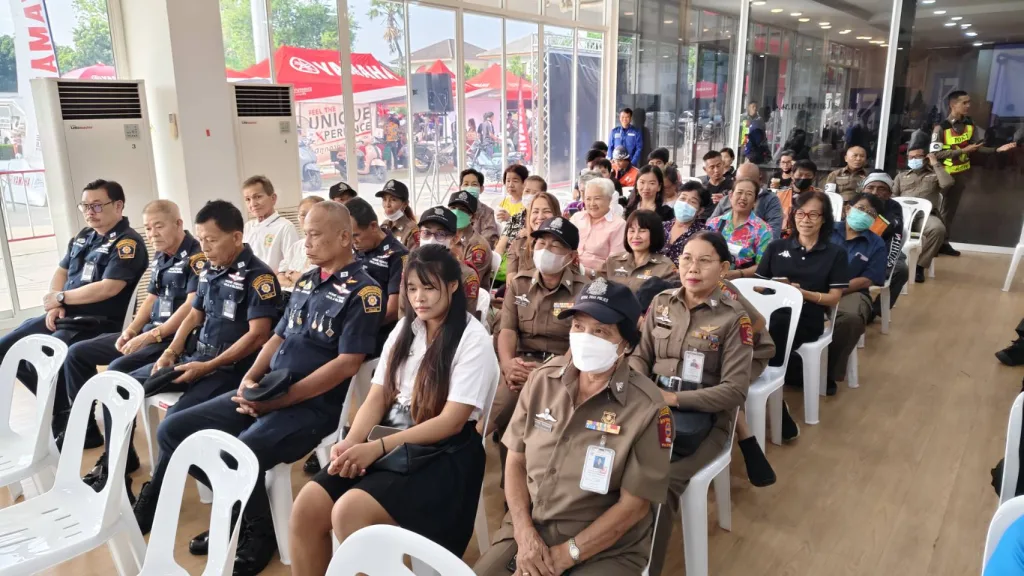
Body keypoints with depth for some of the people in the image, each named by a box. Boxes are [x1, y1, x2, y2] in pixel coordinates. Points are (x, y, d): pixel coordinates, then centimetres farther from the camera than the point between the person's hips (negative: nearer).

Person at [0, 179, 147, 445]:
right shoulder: (83, 235, 14)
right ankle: (60, 405, 17)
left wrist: (60, 297, -11)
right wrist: (54, 305, -1)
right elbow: (60, 271, 19)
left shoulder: (128, 243, -14)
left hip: (97, 323, -9)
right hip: (64, 316, 10)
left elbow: (108, 288, -23)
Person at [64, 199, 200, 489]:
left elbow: (192, 306, -21)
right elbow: (151, 299, 20)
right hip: (149, 332, 10)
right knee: (77, 353, 8)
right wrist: (130, 331, 4)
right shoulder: (160, 258, 16)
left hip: (176, 337, -10)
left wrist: (151, 336, -21)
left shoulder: (197, 256, -13)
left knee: (117, 370, -29)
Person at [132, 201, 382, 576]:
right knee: (172, 431, 3)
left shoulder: (363, 291, -11)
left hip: (313, 404, -8)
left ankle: (259, 533, 0)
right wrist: (250, 380, 0)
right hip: (267, 393, 9)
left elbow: (347, 364, -17)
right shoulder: (306, 282, 15)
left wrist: (282, 399, -18)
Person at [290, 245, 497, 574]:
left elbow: (451, 421, -15)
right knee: (306, 508, -13)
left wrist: (379, 447, -21)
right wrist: (351, 443, -14)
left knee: (349, 512, -27)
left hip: (443, 455, -6)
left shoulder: (473, 340, -10)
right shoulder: (404, 329, 10)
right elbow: (377, 398, 6)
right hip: (388, 442, 6)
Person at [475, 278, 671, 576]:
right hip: (529, 529, 4)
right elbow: (515, 461, 3)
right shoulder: (542, 379, -2)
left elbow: (634, 505, -12)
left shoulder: (646, 407, -15)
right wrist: (524, 533, -9)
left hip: (606, 549, -3)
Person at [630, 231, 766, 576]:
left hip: (706, 418, -4)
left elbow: (736, 389, -12)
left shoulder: (733, 317, -7)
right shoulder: (661, 303, 7)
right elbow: (640, 356, 12)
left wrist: (675, 398, -18)